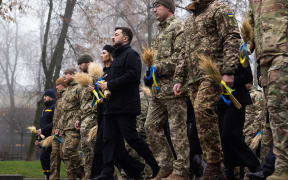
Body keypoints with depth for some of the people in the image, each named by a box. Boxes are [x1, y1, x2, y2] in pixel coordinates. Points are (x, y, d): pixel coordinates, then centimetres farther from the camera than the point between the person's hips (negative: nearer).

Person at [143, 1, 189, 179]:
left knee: (177, 128, -7)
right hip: (159, 89, 10)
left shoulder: (178, 27, -4)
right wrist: (151, 72, 10)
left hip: (173, 86, -10)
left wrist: (157, 69, -14)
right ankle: (166, 166, 12)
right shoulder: (160, 32, 25)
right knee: (152, 126, 7)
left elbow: (179, 57, -16)